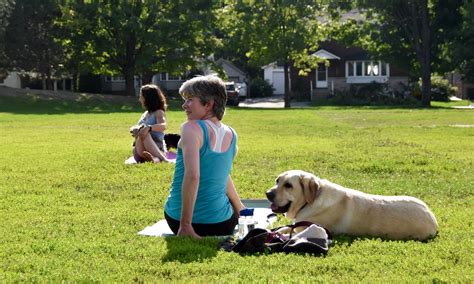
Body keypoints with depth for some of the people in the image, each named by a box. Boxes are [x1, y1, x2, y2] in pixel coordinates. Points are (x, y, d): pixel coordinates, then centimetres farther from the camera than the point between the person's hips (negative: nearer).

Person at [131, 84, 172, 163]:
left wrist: (148, 128, -40)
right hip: (142, 152, 5)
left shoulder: (159, 112, 0)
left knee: (144, 133, -34)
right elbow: (133, 128, 12)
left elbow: (163, 126, -21)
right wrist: (135, 129, -13)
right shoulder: (145, 114, 22)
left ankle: (162, 159, -51)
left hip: (158, 150, -5)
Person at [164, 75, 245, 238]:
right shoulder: (231, 135, 6)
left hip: (179, 219, -4)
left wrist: (185, 225, -23)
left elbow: (192, 175, -25)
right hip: (221, 223, 4)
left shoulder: (192, 128, -14)